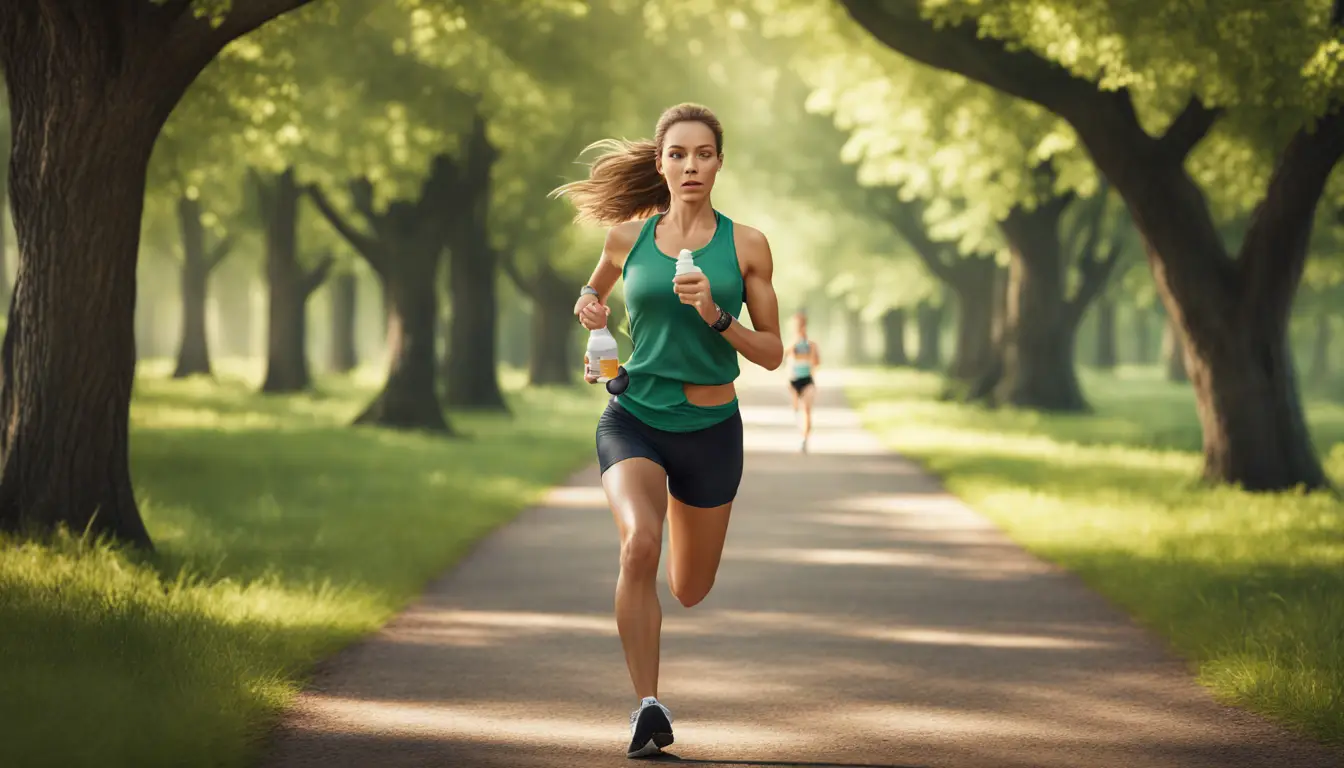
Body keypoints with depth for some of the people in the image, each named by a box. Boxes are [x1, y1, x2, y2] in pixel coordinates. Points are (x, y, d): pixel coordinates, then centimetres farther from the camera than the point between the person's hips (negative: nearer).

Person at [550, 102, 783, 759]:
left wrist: (717, 316, -18)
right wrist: (589, 310, -1)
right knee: (639, 544, -30)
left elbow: (772, 353, -1)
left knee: (689, 590, 15)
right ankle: (648, 705, -22)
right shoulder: (629, 236, 1)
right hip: (634, 419, -1)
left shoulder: (746, 246, -2)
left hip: (711, 430, 1)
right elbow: (592, 292, 23)